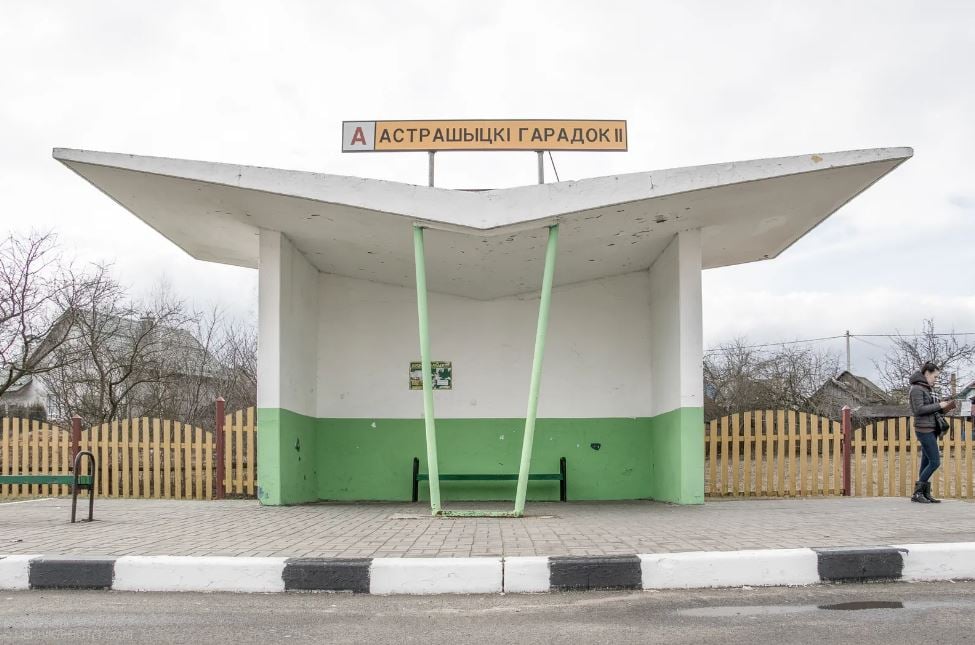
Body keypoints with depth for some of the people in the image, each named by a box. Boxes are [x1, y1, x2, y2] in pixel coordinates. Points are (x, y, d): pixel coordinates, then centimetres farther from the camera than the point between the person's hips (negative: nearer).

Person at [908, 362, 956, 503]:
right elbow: (919, 409, -18)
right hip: (924, 429, -9)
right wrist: (938, 405, -14)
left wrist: (943, 408, 4)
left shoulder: (928, 388, 17)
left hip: (931, 430, 9)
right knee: (935, 462, -10)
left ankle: (926, 494, 10)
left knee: (927, 463, 8)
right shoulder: (917, 388, -10)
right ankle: (917, 492, -4)